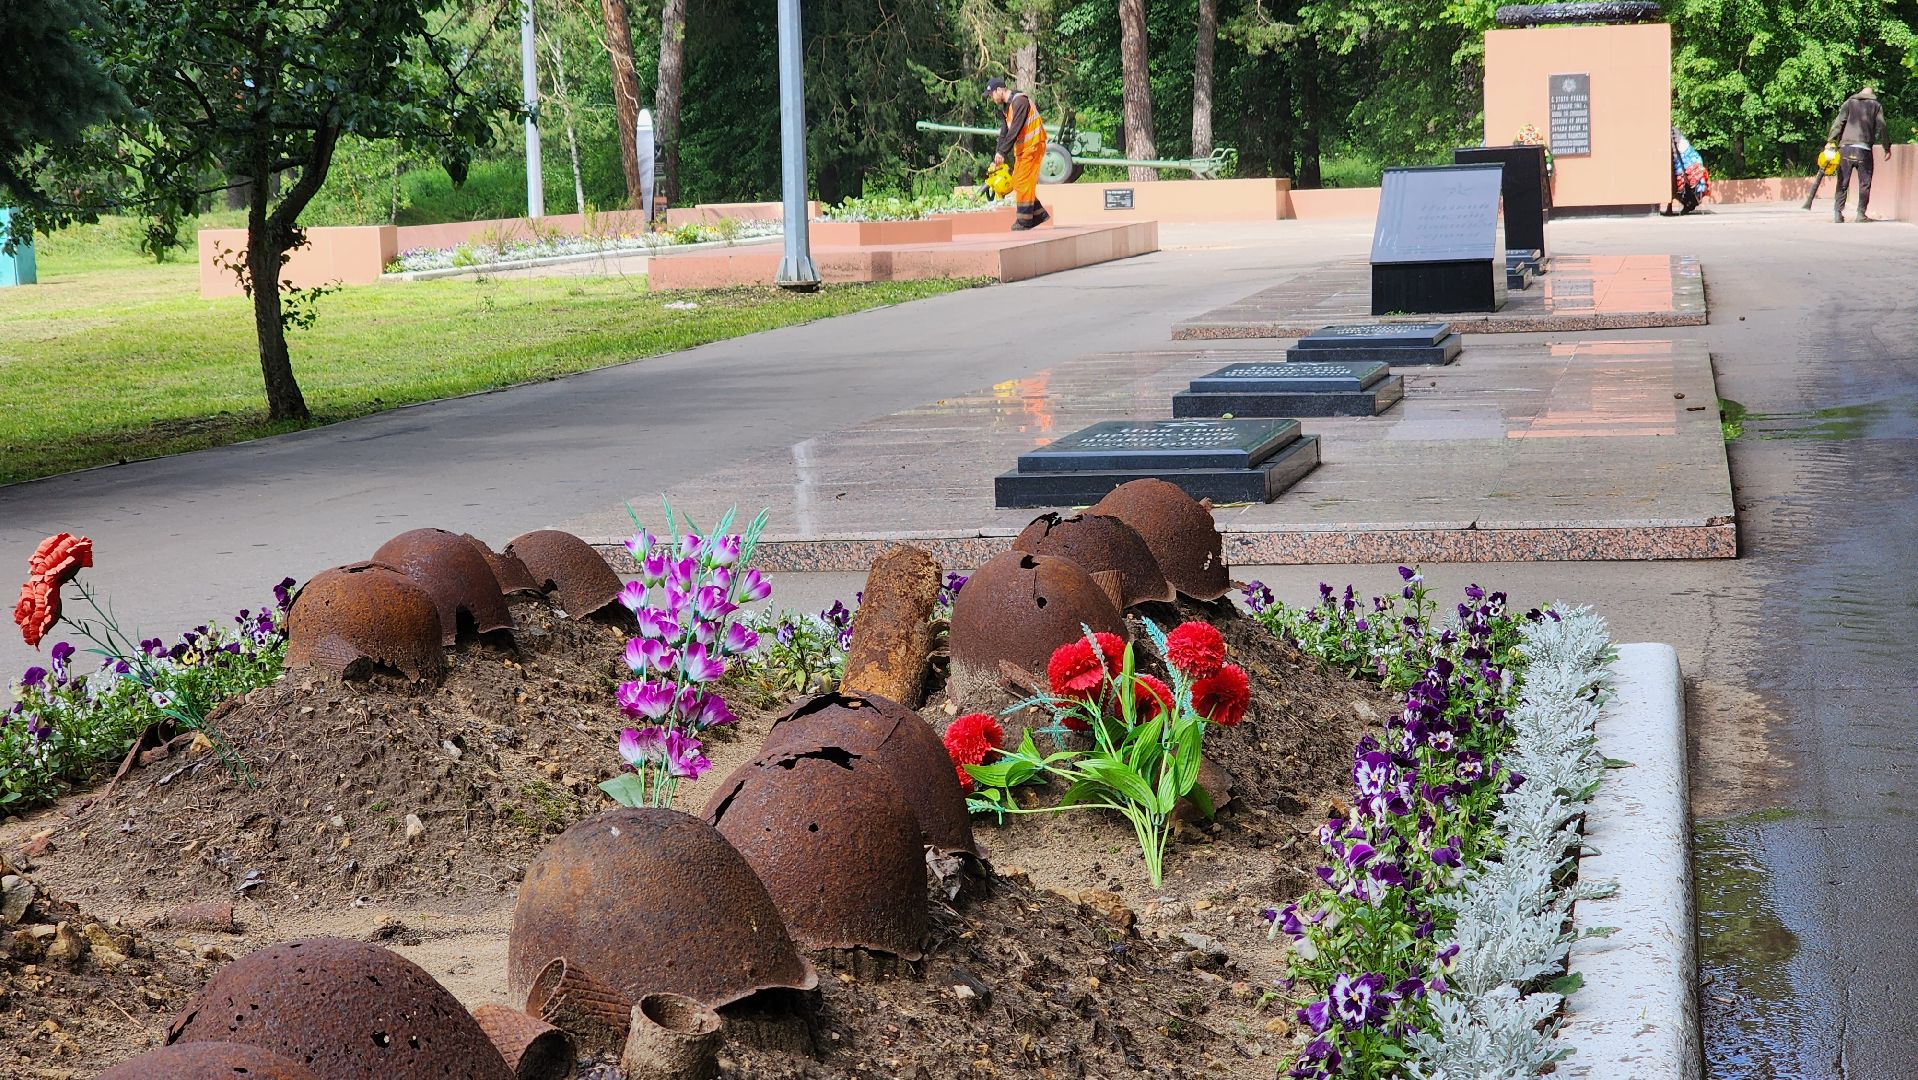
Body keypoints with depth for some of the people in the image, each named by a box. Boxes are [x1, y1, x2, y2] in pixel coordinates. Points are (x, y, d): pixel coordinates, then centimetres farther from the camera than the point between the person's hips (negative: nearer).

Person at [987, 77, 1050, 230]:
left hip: (1032, 146, -10)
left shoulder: (1019, 101, -18)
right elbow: (1004, 132, 13)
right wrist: (999, 156, 5)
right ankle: (1039, 215, 15)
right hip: (1022, 148, 10)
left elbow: (1015, 130, -25)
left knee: (1024, 183, -9)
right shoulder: (1007, 106, 13)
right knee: (1017, 182, 9)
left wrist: (1002, 153, -26)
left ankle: (1024, 221, -6)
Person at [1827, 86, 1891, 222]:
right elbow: (1881, 128, 6)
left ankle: (1838, 213, -3)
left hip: (1845, 148, 1)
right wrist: (1887, 148, 13)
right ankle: (1861, 213, 3)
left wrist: (1830, 141, -1)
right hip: (1864, 149, -1)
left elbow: (1838, 123, 2)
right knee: (1865, 183, 7)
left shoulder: (1850, 102, 12)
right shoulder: (1876, 106, 11)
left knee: (1843, 182, 5)